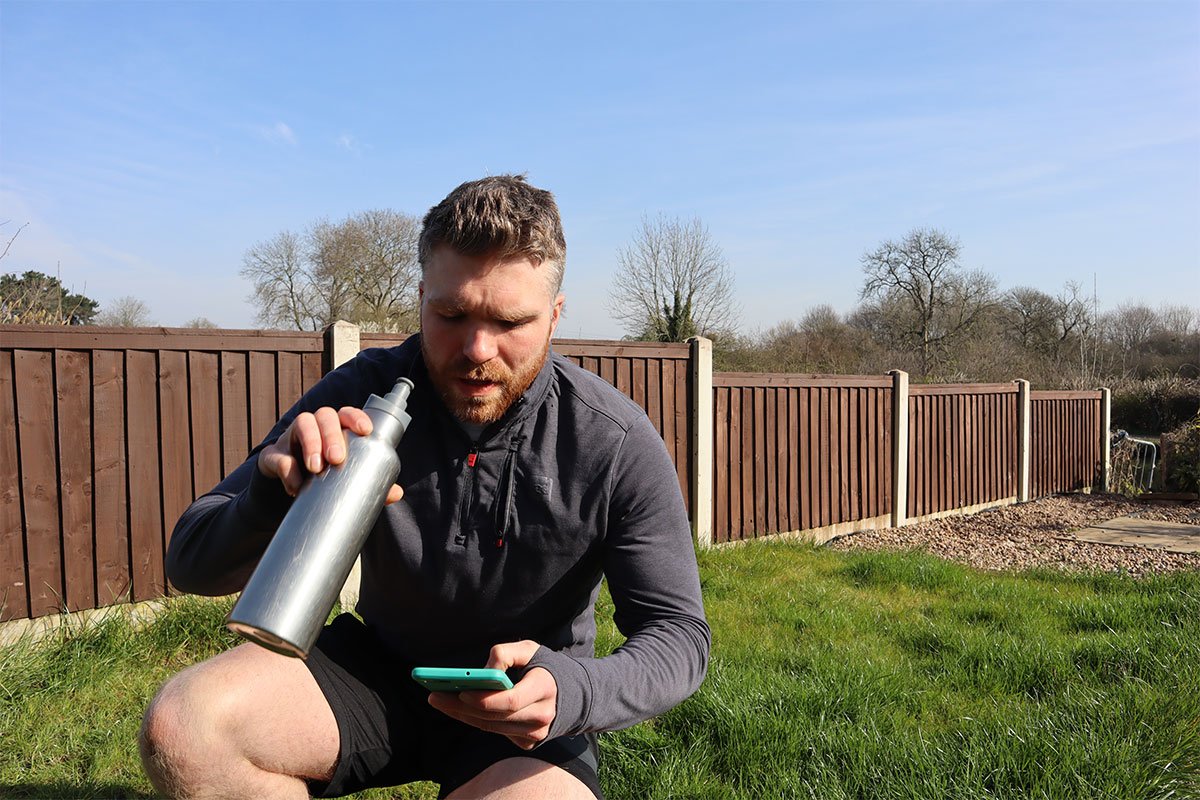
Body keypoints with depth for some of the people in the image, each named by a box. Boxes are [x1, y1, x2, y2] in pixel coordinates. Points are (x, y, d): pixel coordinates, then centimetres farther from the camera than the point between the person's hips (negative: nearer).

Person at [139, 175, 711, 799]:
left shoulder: (618, 444, -20)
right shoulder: (363, 396, -15)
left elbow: (678, 635, -13)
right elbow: (192, 564, -13)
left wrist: (575, 691, -35)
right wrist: (272, 492, -37)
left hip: (522, 706, -2)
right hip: (379, 668, 3)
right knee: (179, 727, -21)